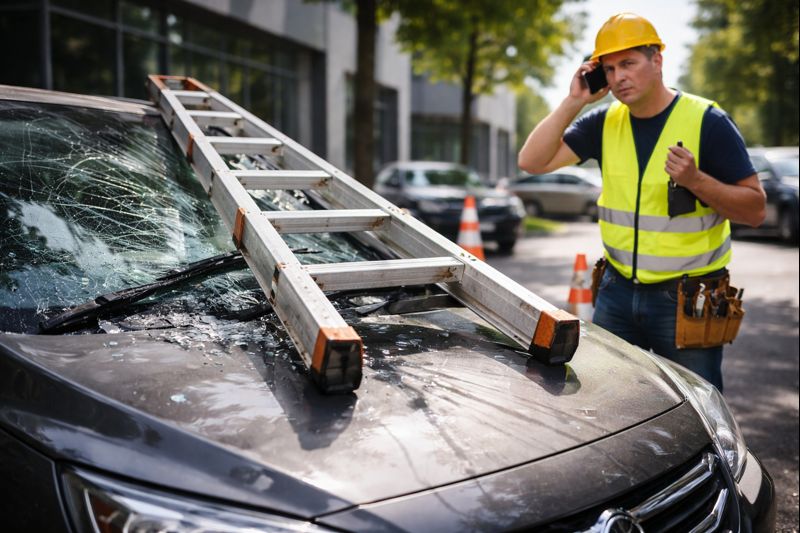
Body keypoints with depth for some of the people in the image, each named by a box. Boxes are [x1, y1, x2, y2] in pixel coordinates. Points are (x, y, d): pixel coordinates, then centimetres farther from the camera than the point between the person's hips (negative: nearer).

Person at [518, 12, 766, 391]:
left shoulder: (707, 121, -11)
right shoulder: (605, 122, 2)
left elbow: (755, 211, -10)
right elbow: (532, 162, -5)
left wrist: (695, 180, -26)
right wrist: (573, 101, -10)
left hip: (687, 299, -4)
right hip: (617, 292, 4)